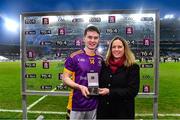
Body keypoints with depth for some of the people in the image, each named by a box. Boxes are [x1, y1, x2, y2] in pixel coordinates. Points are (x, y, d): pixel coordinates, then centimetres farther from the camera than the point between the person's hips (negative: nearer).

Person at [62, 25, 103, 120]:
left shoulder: (100, 59, 5)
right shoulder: (74, 57, -11)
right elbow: (65, 78, -9)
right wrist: (80, 87, -22)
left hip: (94, 104, 4)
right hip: (77, 103, -4)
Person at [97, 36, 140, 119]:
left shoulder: (133, 67, -7)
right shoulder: (104, 64, 5)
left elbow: (132, 90, -14)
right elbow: (98, 83, 16)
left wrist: (110, 92, -20)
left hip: (123, 111, -3)